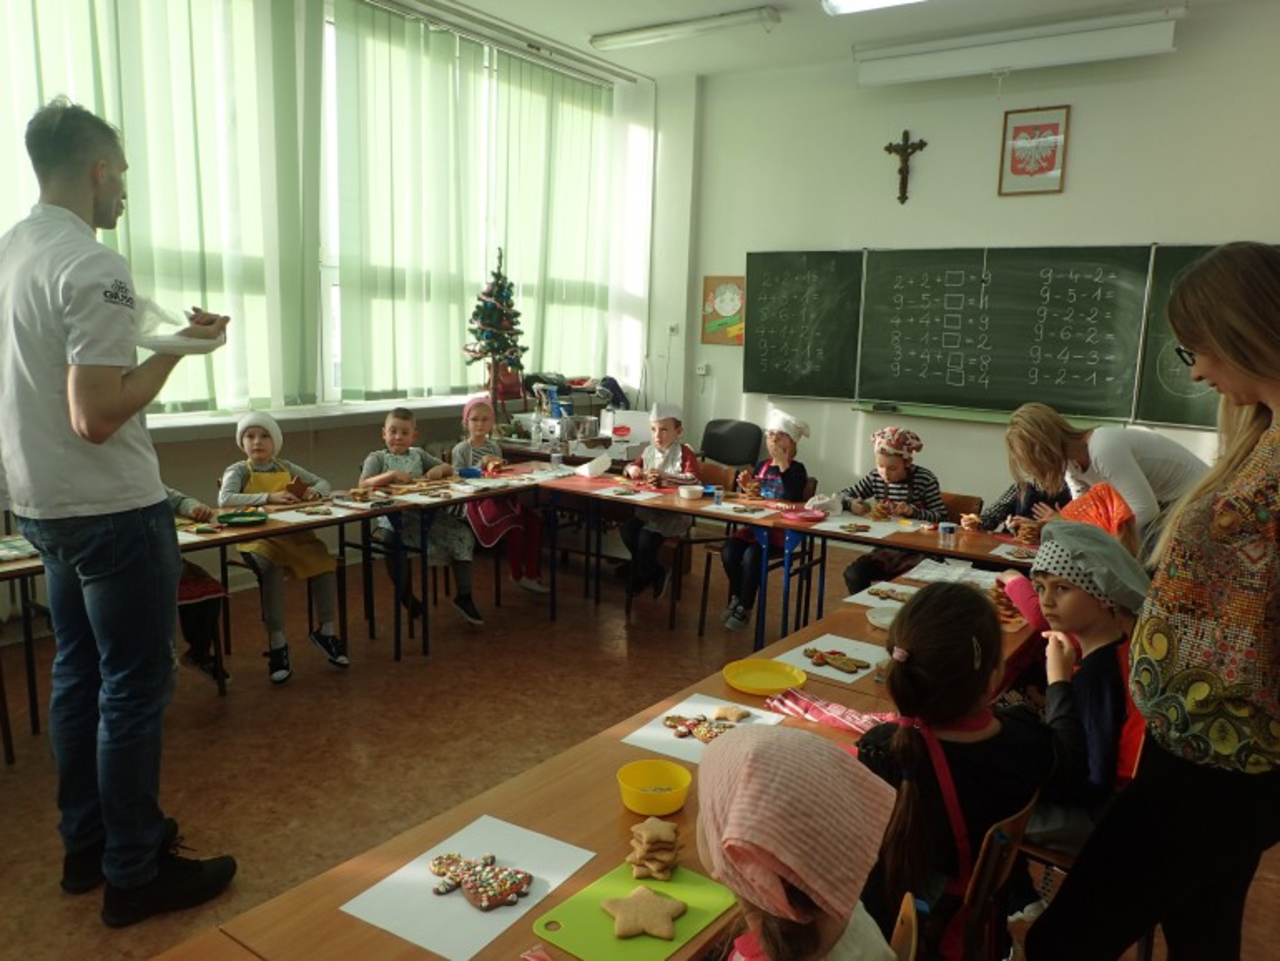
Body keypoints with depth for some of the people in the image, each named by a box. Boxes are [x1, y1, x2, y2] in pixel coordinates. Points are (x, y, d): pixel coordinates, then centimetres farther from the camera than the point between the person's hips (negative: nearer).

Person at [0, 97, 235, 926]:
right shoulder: (94, 266, -19)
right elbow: (96, 417, -25)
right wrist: (179, 347, -15)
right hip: (112, 509, -9)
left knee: (80, 673, 18)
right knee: (135, 687, 1)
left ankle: (87, 843, 32)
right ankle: (135, 873, 14)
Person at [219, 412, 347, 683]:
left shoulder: (285, 467, 14)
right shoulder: (238, 471, 0)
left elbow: (323, 482, 19)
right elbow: (224, 499, -19)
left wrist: (315, 492, -6)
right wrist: (269, 497, -26)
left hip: (293, 533, 4)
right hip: (258, 539, -4)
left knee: (323, 560, -19)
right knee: (272, 569, -34)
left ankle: (325, 631, -1)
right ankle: (277, 642, -21)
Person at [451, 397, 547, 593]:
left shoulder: (494, 447, 15)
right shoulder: (461, 449, -2)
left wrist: (498, 467, 2)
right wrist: (482, 464, -18)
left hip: (499, 496, 6)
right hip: (476, 501, -6)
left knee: (533, 520, -14)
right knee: (513, 524, -27)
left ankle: (531, 574, -7)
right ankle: (517, 575, -8)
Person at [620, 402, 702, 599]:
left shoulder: (684, 453, -8)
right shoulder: (648, 451, 10)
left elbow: (693, 479, -23)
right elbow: (629, 468, 23)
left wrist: (664, 476, -31)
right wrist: (632, 468, -3)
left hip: (674, 513, -6)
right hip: (647, 509, 7)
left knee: (646, 537, -25)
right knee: (627, 531, -17)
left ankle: (640, 580, 6)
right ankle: (655, 573, 4)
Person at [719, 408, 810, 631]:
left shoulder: (797, 469, -4)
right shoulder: (761, 466, 13)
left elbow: (794, 497, -24)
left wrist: (783, 463, -25)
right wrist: (746, 485, -2)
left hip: (781, 530, -5)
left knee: (751, 555, -29)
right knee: (728, 551, -20)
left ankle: (745, 607, -10)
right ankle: (736, 598, 4)